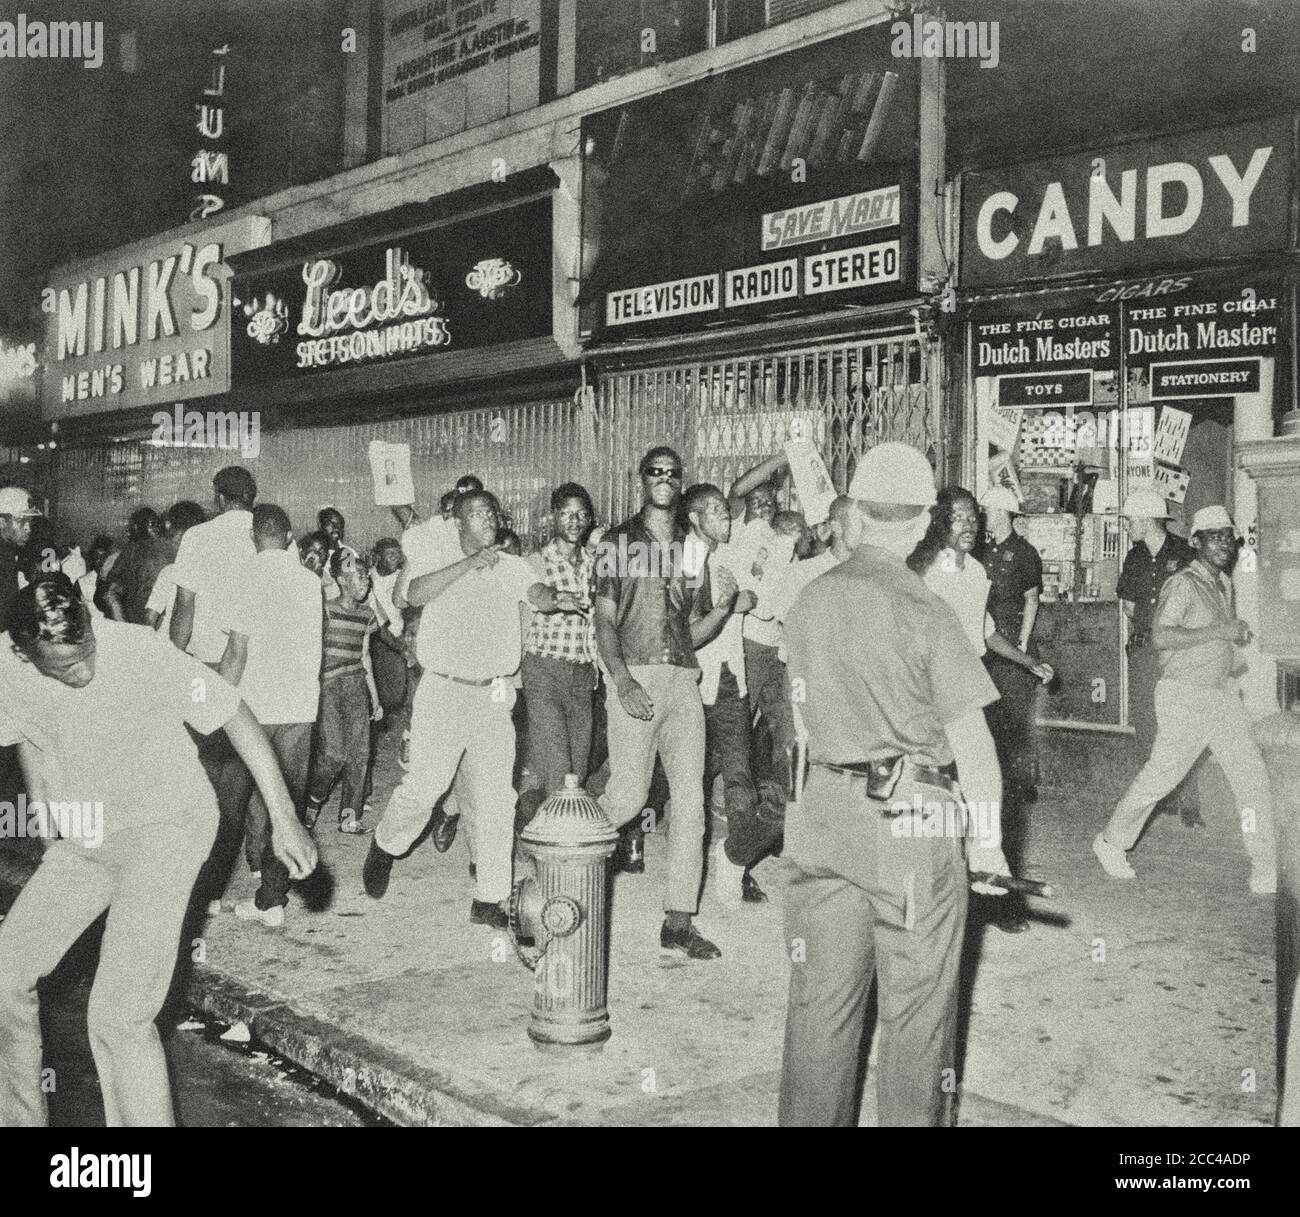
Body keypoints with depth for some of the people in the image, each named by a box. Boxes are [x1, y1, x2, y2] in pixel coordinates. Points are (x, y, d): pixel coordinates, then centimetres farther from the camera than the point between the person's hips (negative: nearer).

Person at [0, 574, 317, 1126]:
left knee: (117, 1015, -15)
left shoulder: (142, 654, -28)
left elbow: (237, 718, -19)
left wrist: (283, 819, -20)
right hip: (82, 838, 6)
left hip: (166, 831, -6)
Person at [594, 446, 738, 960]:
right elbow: (604, 620, -1)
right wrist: (622, 680, -15)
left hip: (683, 680, 4)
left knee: (690, 801, 0)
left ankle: (679, 922, 6)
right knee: (630, 796, -10)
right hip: (633, 676, -4)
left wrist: (724, 605, -3)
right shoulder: (618, 542, 5)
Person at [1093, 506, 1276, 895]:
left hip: (1223, 694, 8)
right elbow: (1160, 635, -26)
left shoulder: (1223, 584, 15)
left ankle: (1266, 867, 6)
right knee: (1161, 774, 1)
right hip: (1185, 695, -7)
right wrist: (1219, 631, -25)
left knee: (1252, 776, 0)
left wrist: (1237, 635, 14)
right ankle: (1111, 842, 20)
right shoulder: (1183, 584, -13)